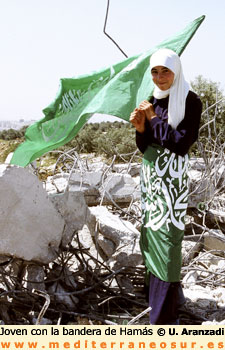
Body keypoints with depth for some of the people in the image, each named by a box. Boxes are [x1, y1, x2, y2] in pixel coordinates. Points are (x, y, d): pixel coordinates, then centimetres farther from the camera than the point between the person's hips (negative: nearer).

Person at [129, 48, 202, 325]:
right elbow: (144, 147, 9)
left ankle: (165, 316, 2)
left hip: (171, 179, -7)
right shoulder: (151, 101, 9)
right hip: (149, 175, 7)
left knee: (166, 239, -7)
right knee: (150, 236, 13)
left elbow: (181, 144, -17)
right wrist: (140, 128, -11)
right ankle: (169, 295, 34)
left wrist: (153, 119, -15)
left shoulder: (190, 102, -9)